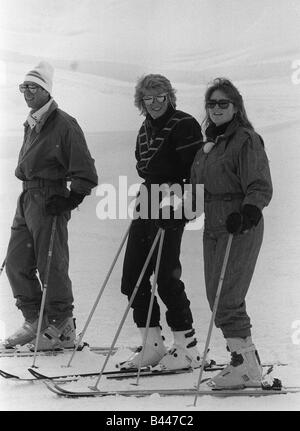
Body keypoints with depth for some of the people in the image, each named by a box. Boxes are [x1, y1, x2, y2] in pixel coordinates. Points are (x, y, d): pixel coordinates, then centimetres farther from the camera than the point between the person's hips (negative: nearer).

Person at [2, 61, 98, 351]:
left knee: (51, 266, -4)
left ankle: (62, 329, 6)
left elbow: (85, 172, -12)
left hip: (49, 201, -9)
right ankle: (34, 322, 20)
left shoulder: (63, 124, -10)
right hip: (27, 197, 9)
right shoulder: (31, 125, 17)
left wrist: (70, 199, -17)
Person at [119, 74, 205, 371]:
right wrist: (144, 193, 17)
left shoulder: (183, 125, -7)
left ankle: (187, 347, 2)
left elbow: (196, 168, -13)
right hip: (146, 209, 9)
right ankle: (152, 344, 15)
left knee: (166, 278, -9)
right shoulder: (145, 129, 17)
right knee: (132, 278, 6)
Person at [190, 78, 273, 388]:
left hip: (240, 229, -9)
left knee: (227, 299, -13)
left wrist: (248, 213, -32)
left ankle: (247, 367, -7)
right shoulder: (210, 142, 17)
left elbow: (261, 188, -16)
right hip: (213, 228, 9)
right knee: (217, 299, 7)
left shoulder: (246, 140, -9)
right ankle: (243, 360, 14)